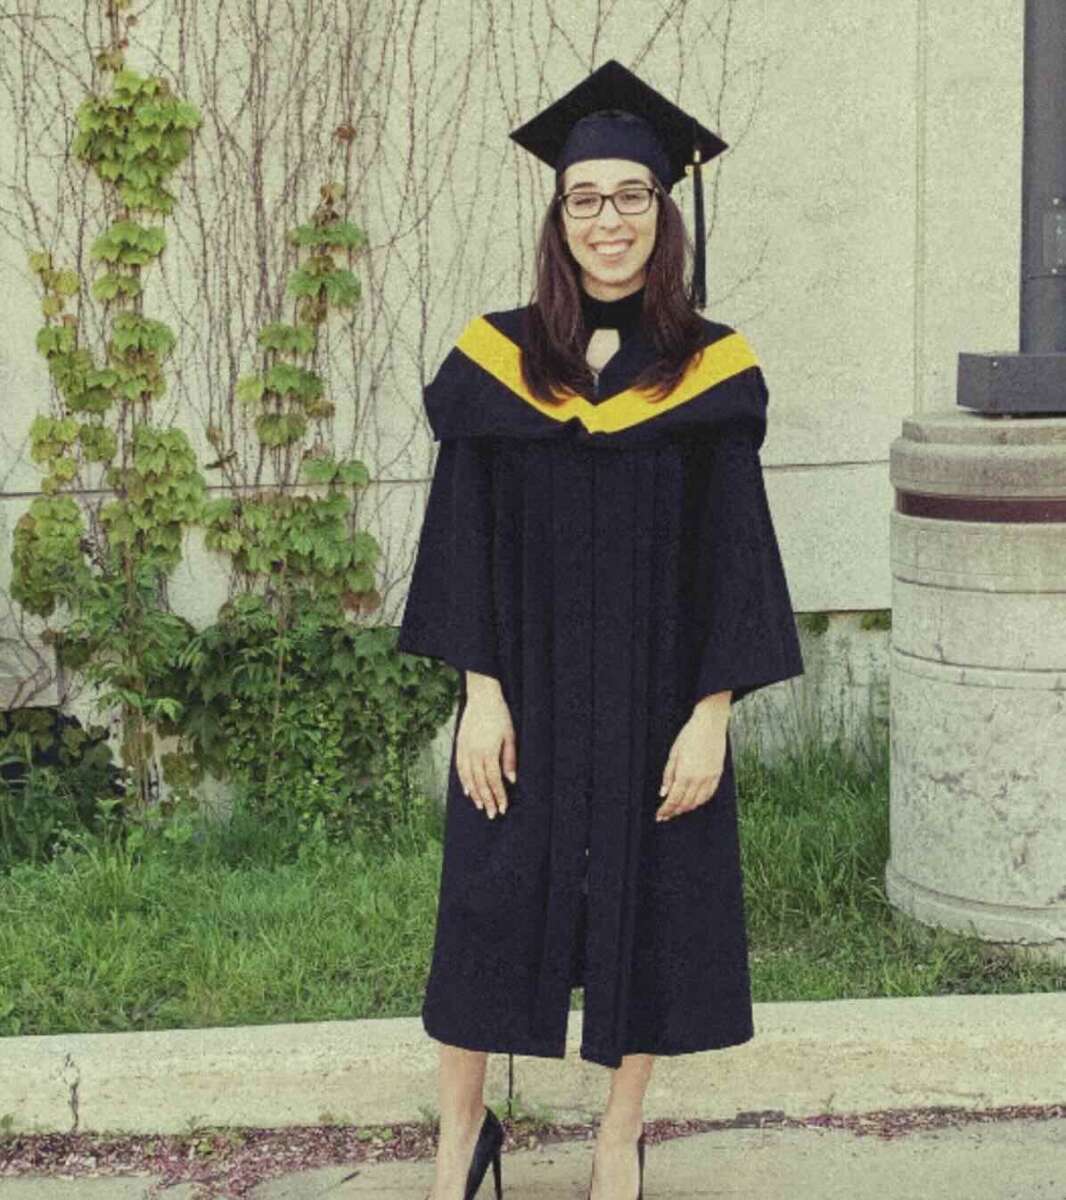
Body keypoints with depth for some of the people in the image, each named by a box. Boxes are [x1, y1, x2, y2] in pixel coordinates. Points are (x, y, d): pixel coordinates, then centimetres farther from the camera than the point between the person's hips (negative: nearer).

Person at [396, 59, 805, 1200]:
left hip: (657, 698, 0)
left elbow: (732, 553, -3)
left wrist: (710, 716, -8)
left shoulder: (712, 371, -2)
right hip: (526, 694, 0)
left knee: (648, 909, 8)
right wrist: (480, 694, -8)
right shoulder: (498, 359, -1)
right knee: (489, 904, 6)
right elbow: (466, 536, -1)